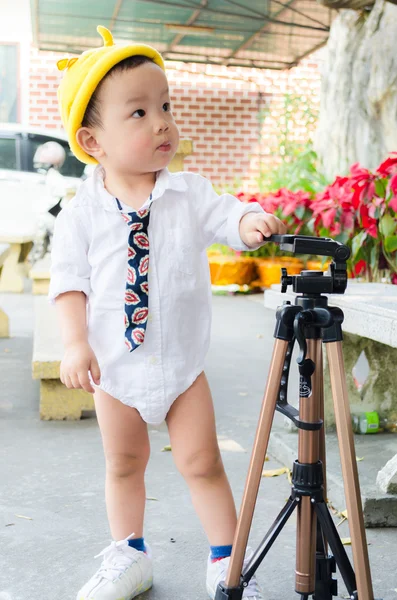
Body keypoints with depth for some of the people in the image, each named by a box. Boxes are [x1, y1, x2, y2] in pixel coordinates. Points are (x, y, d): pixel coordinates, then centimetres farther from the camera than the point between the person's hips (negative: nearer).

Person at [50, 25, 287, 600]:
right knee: (123, 464, 17)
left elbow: (224, 215, -15)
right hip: (114, 368, 1)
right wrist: (76, 341, -19)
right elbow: (71, 280, -8)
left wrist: (252, 221, -38)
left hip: (182, 363, 0)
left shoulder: (190, 193, -6)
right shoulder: (81, 213, -8)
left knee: (202, 463, 4)